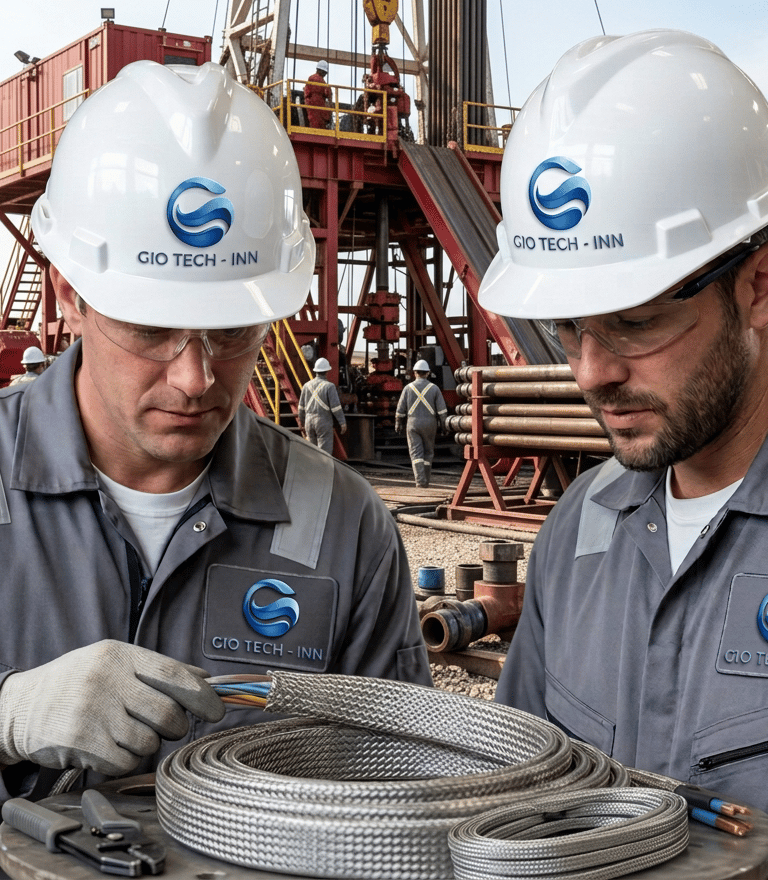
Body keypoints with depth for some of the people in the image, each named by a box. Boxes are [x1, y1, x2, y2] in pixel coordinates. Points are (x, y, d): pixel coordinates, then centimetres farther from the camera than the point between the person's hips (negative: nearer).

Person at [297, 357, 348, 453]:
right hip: (324, 422, -5)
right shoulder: (329, 386, -10)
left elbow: (301, 406, 13)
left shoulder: (307, 385, 7)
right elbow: (336, 406, -13)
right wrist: (342, 423, -7)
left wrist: (301, 421, 25)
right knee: (325, 451, -4)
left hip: (309, 421, 5)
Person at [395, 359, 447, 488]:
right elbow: (442, 410, -1)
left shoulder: (408, 388, 1)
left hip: (413, 424, -1)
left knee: (416, 453, -2)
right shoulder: (434, 388, 1)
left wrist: (398, 425, 16)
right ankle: (426, 480, 15)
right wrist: (443, 426, 6)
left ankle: (420, 481, -17)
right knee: (428, 453, 13)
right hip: (429, 424, 1)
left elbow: (400, 410, 4)